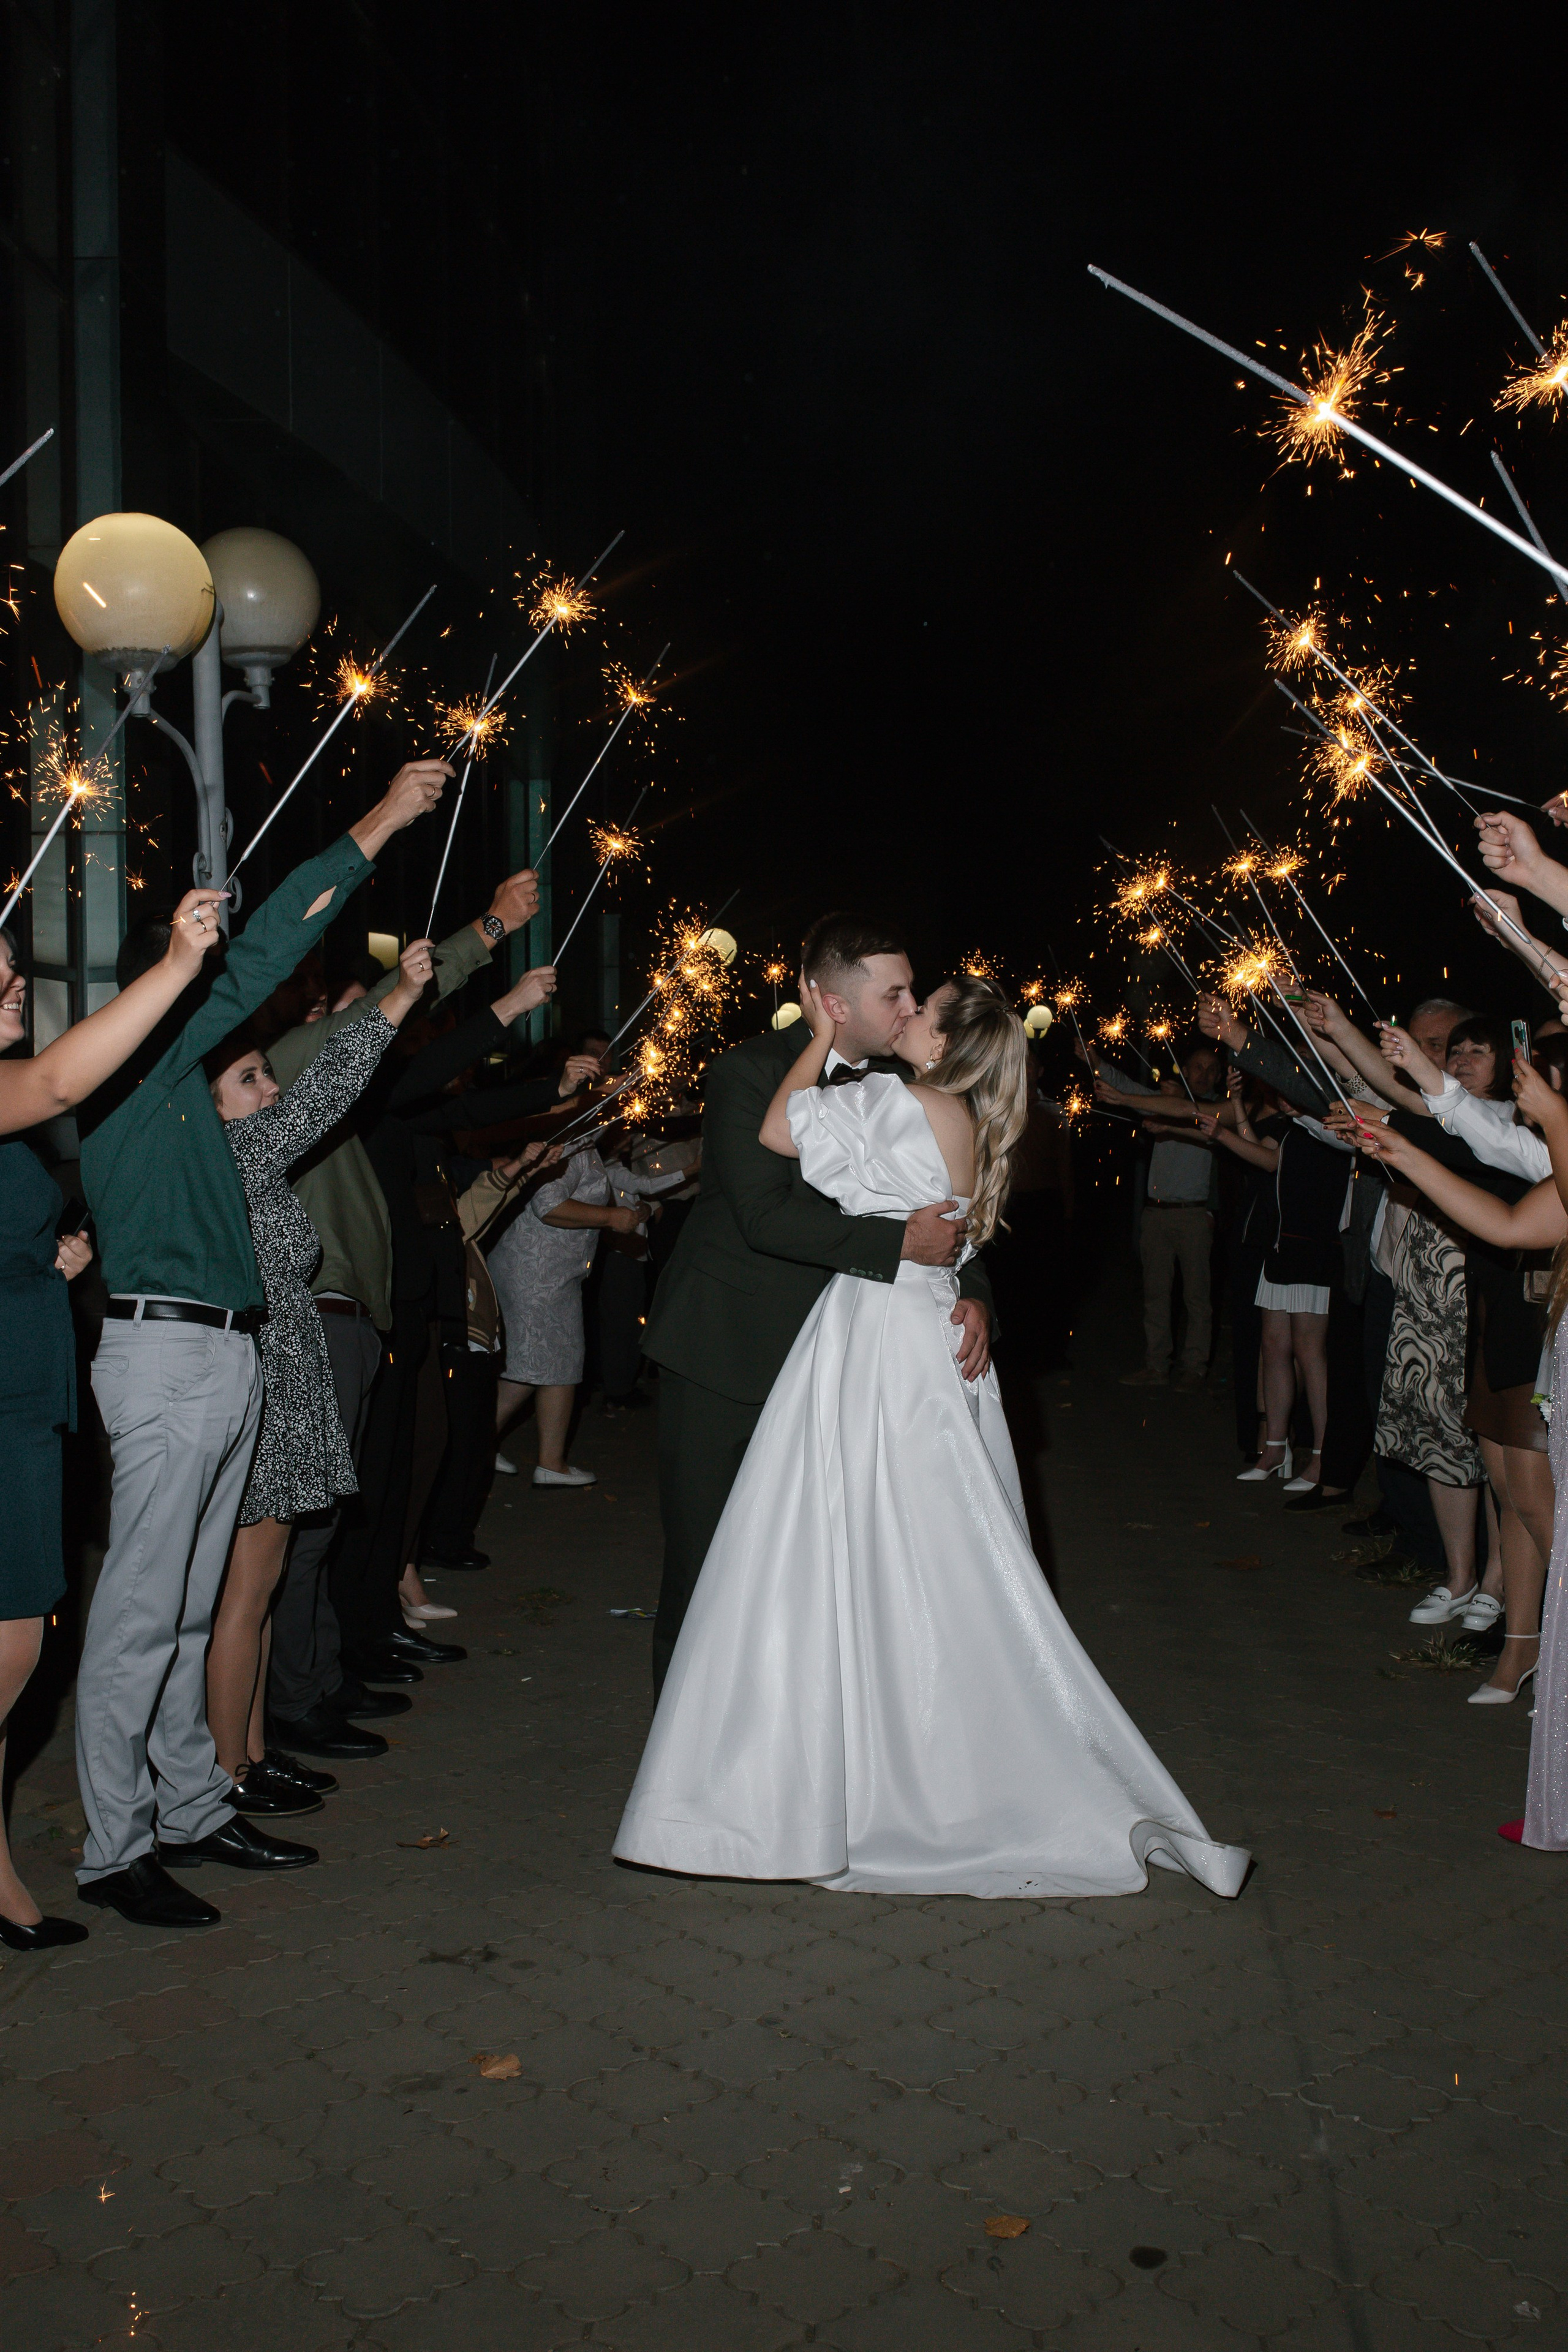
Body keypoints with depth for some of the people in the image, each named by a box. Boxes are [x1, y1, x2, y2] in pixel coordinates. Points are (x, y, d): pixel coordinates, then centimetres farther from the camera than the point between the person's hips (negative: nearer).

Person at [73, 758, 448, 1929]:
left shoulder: (184, 1083, 17)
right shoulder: (136, 1065, -8)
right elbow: (258, 960, -14)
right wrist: (377, 826, -11)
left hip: (225, 1359, 10)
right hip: (166, 1353, -10)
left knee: (189, 1607, 15)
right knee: (141, 1613, -3)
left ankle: (194, 1808, 24)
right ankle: (114, 1851, 5)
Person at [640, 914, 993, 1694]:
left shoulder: (895, 1085, 1)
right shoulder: (748, 1073, -16)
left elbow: (939, 1205, 4)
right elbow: (766, 1217, -26)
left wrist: (972, 1291, -15)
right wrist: (900, 1245, -28)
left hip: (821, 1351, 5)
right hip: (724, 1348, -5)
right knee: (703, 1543, 6)